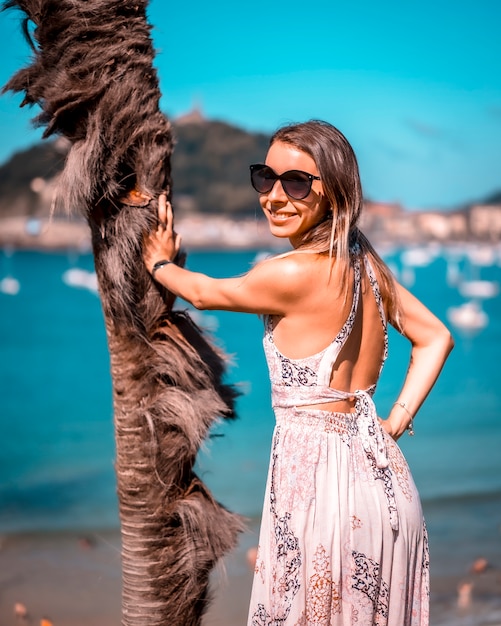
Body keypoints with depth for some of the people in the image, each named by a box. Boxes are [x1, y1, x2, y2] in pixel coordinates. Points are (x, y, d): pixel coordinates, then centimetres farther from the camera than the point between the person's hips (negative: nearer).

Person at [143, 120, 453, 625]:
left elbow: (203, 293, 0)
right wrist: (397, 421, 9)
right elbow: (435, 338, 14)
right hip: (382, 475, 8)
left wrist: (159, 262, 20)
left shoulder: (291, 274, -19)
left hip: (316, 469, -8)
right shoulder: (364, 261, 4)